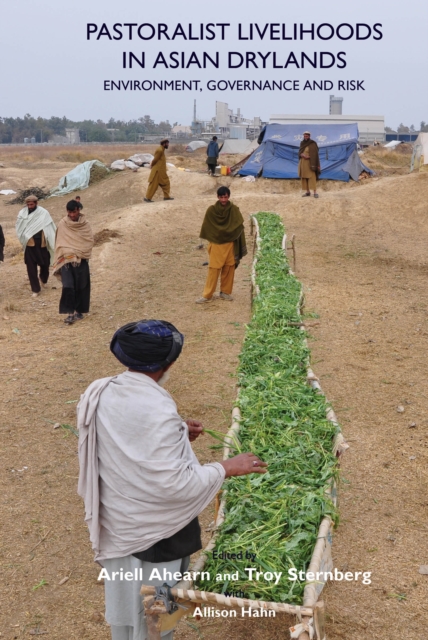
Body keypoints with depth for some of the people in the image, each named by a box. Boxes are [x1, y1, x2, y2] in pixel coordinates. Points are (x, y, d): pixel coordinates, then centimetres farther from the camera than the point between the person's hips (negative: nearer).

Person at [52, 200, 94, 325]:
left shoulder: (85, 224, 0)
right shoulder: (62, 224, -1)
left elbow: (90, 241, 0)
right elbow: (60, 243, 1)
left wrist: (78, 253, -8)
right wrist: (69, 254, -8)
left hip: (82, 260, 1)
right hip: (67, 260, -1)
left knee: (81, 287, 6)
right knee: (68, 286, -12)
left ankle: (78, 310, 19)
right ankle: (70, 313, -10)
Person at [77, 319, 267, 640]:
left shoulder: (98, 393, -8)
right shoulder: (157, 410, -32)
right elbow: (174, 484, -29)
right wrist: (226, 467, -18)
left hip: (115, 519, 7)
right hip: (152, 530, -7)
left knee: (126, 598, 29)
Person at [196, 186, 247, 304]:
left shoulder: (234, 210, -3)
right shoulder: (211, 210, -7)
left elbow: (239, 227, 0)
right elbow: (207, 228, -1)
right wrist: (211, 241, -4)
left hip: (230, 244, 2)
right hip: (216, 244, -2)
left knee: (229, 268, 7)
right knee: (213, 269, -2)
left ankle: (225, 292, 21)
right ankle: (207, 295, 2)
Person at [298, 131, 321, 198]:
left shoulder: (313, 144, -8)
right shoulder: (302, 143, 10)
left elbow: (315, 154, -12)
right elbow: (300, 153, 6)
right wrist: (303, 155, -15)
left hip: (310, 162, -6)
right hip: (303, 162, 6)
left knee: (312, 177, -12)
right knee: (304, 177, 5)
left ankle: (315, 192, -14)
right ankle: (307, 192, 11)